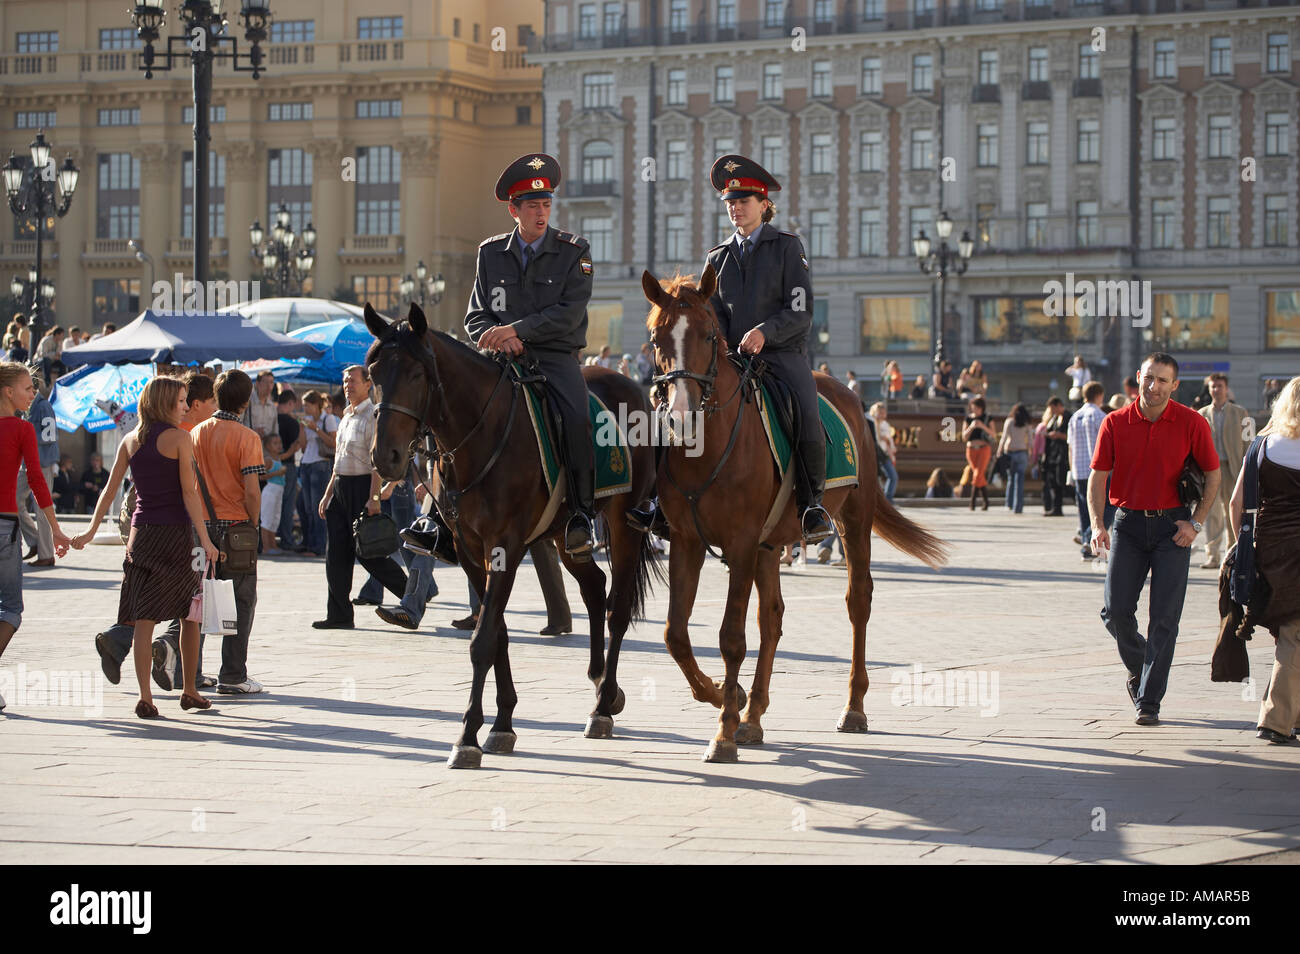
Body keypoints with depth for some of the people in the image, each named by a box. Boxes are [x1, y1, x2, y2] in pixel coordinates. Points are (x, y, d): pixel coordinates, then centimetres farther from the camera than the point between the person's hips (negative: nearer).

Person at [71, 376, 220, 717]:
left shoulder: (130, 441, 7)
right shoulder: (178, 438, -7)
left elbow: (110, 489, 8)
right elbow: (189, 493, -11)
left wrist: (92, 530, 15)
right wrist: (205, 539, -10)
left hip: (141, 533, 4)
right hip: (176, 533, -4)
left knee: (144, 617, 1)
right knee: (190, 615, 11)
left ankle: (145, 696, -7)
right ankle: (190, 691, 18)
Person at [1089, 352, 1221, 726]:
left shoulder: (1192, 423, -3)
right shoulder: (1115, 423, 1)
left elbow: (1213, 474, 6)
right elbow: (1098, 476, 3)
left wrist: (1195, 522, -4)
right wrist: (1098, 524, -10)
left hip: (1172, 527, -2)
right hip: (1128, 523, 2)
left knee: (1164, 617, -5)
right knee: (1116, 610, -4)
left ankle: (1149, 701, 0)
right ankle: (1138, 667, 26)